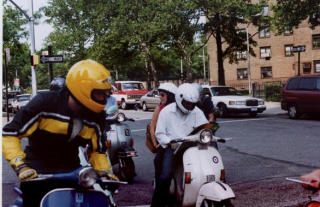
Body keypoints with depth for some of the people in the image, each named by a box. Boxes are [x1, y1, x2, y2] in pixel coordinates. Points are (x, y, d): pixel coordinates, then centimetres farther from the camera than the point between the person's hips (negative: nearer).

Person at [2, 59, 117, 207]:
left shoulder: (97, 117, -4)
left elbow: (97, 149, 10)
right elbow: (9, 134, -16)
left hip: (71, 171, 4)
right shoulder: (45, 103, -19)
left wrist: (103, 171, -6)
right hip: (37, 172, -4)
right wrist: (20, 165, -25)